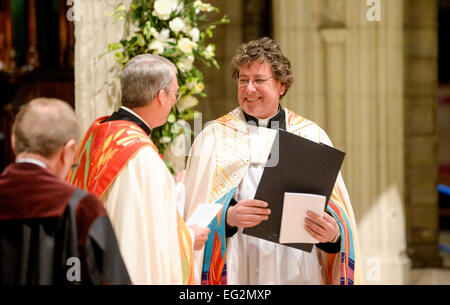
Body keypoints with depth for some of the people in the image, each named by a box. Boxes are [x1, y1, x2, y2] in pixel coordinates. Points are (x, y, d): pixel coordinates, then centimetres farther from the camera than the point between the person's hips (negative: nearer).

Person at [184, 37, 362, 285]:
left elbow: (336, 207, 4)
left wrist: (334, 234, -17)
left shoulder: (312, 137, 9)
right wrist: (228, 216, -20)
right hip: (237, 272, -1)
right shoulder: (213, 138, 7)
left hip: (298, 271, 1)